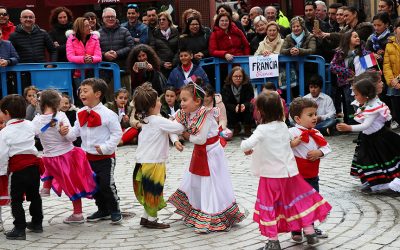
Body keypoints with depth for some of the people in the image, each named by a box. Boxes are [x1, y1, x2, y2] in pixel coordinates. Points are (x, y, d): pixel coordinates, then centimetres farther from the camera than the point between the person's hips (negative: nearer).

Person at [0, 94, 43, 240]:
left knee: (16, 199, 2)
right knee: (34, 195, 19)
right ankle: (37, 223, 30)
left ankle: (19, 228, -1)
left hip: (18, 169, -6)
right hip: (34, 165, 6)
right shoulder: (30, 125, 7)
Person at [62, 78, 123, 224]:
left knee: (107, 184, -8)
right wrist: (66, 132, -14)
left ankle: (115, 211, 11)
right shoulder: (81, 114, 5)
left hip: (105, 157, -7)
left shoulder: (108, 114, -14)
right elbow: (75, 132, 7)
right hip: (88, 157, 7)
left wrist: (105, 148, -18)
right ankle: (103, 210, 30)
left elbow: (117, 133, -12)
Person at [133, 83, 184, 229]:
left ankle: (146, 217, 27)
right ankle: (152, 219, 14)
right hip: (153, 164, -9)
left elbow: (168, 130, 15)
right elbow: (179, 128, -19)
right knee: (154, 191, 4)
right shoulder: (158, 121, -18)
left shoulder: (147, 120, 11)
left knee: (149, 191, 19)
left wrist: (175, 140, 0)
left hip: (144, 162, 9)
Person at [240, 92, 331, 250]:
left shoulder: (262, 129, -14)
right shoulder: (283, 126, 2)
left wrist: (245, 148, -2)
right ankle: (309, 232, 22)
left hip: (271, 175, -5)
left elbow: (247, 145, -26)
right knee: (300, 200, 17)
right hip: (289, 172, 5)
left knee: (269, 207, 6)